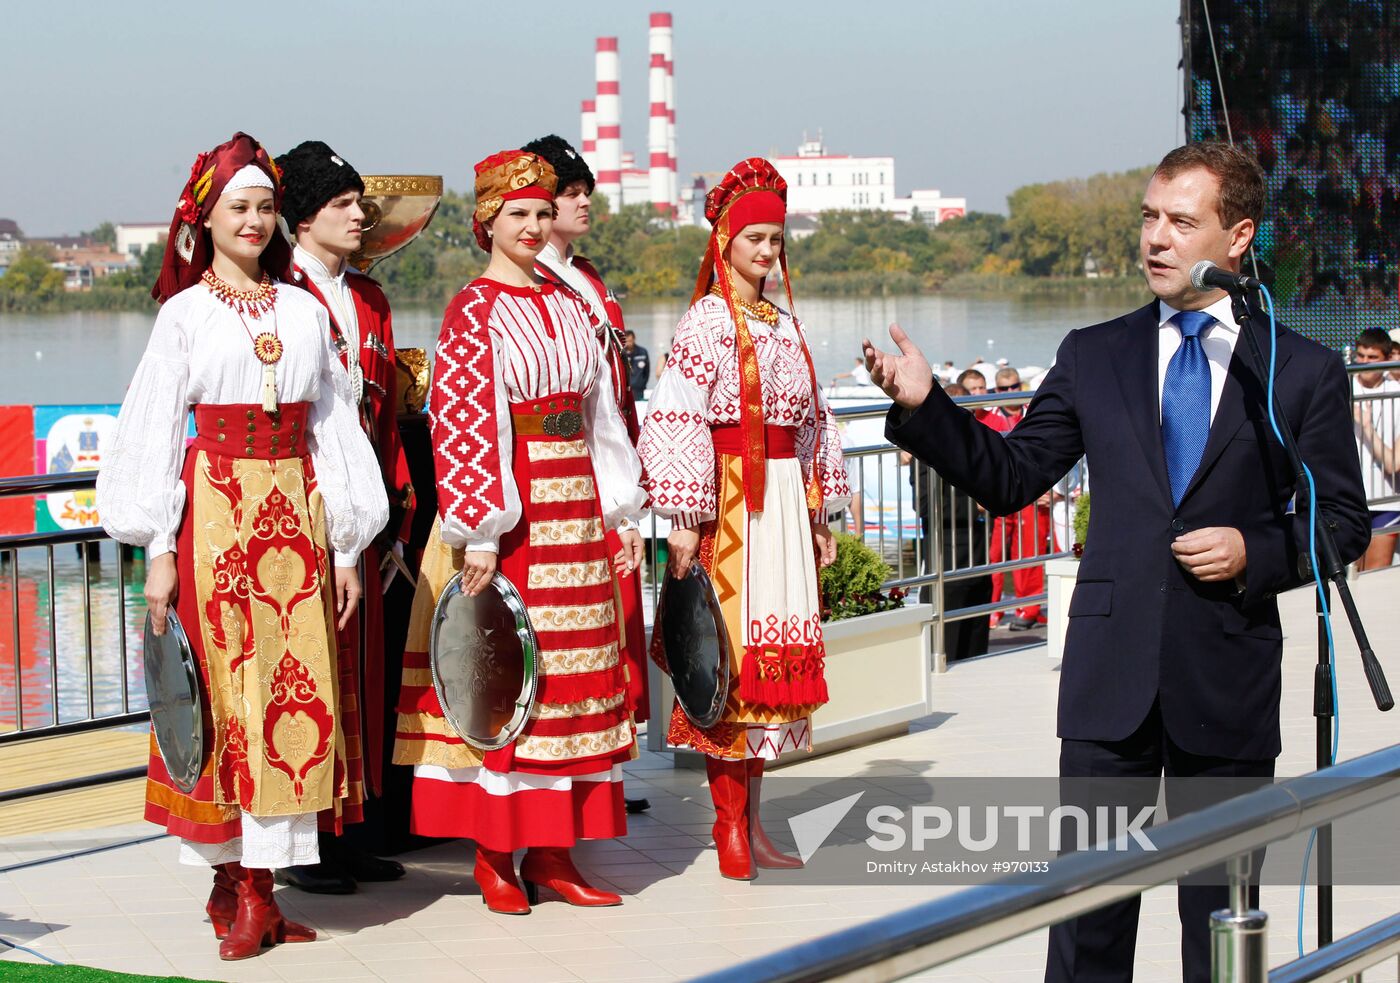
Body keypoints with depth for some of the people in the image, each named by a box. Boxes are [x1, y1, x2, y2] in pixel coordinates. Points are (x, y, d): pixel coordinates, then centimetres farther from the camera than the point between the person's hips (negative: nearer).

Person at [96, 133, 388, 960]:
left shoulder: (305, 312, 11)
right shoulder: (185, 314, 4)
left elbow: (334, 427, 12)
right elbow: (155, 433, 1)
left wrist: (347, 548, 8)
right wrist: (160, 550, -6)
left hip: (294, 514, 3)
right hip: (214, 512, -3)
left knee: (297, 692, -1)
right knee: (225, 693, -3)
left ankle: (260, 880, 4)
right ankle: (235, 883, 5)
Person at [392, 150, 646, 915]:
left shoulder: (568, 306, 14)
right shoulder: (473, 310, -6)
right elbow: (462, 424, -13)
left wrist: (621, 513, 13)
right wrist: (479, 531, -18)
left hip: (573, 508, 7)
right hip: (509, 517, -7)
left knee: (571, 676, 7)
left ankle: (551, 850, 14)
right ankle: (493, 856, 5)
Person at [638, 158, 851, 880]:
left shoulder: (783, 324, 15)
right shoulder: (707, 321, -8)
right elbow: (675, 420, -15)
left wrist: (818, 514, 17)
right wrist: (684, 521, -21)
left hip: (782, 503, 7)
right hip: (729, 501, -7)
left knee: (773, 655, 8)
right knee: (731, 656, -6)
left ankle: (752, 826, 15)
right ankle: (731, 835, 1)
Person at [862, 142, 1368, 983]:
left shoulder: (1305, 372, 2)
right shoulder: (1095, 357, 7)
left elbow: (1345, 522, 4)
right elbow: (1010, 478, 6)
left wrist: (1256, 555, -12)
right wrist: (924, 406, -7)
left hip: (1230, 685, -1)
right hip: (1112, 677, 1)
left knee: (1222, 909, 9)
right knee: (1089, 897, 3)